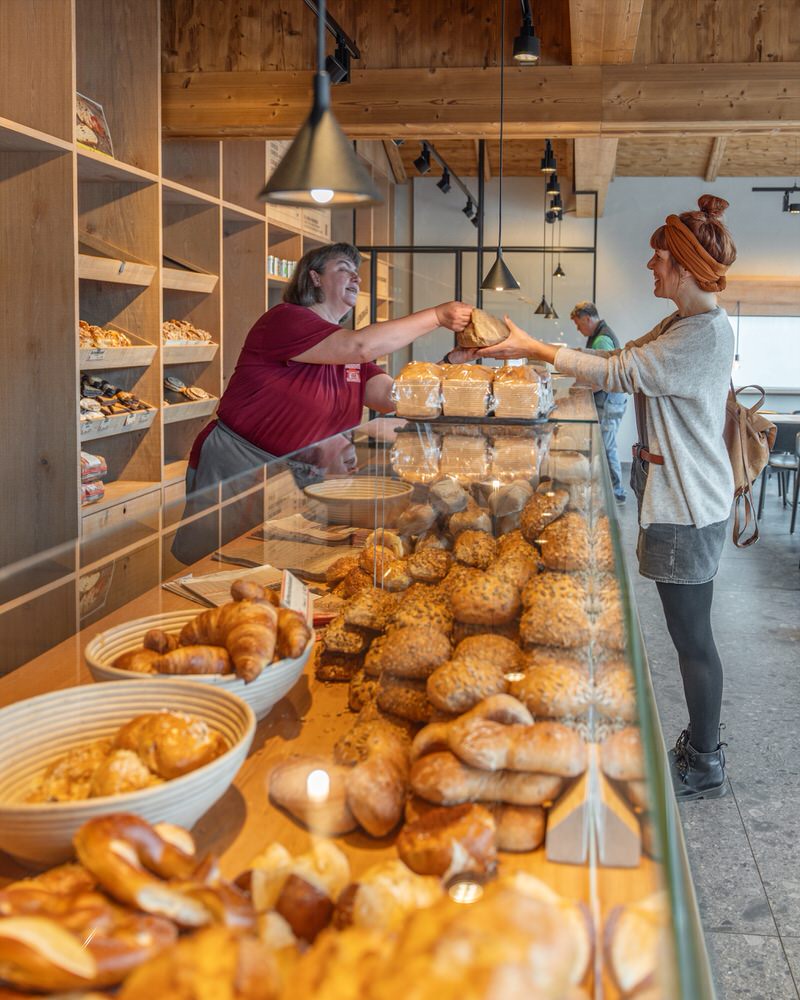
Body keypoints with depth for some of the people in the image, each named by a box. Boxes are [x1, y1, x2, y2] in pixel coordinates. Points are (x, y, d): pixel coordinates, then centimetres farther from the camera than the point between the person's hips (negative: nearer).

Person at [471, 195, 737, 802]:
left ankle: (704, 766, 16)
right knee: (690, 632, 17)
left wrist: (536, 349, -17)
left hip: (687, 505, -10)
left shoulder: (707, 331, -19)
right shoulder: (680, 324, 14)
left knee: (692, 636, 1)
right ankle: (701, 746, 31)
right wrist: (537, 350, 6)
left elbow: (619, 373, -22)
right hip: (673, 496, 10)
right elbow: (622, 361, 14)